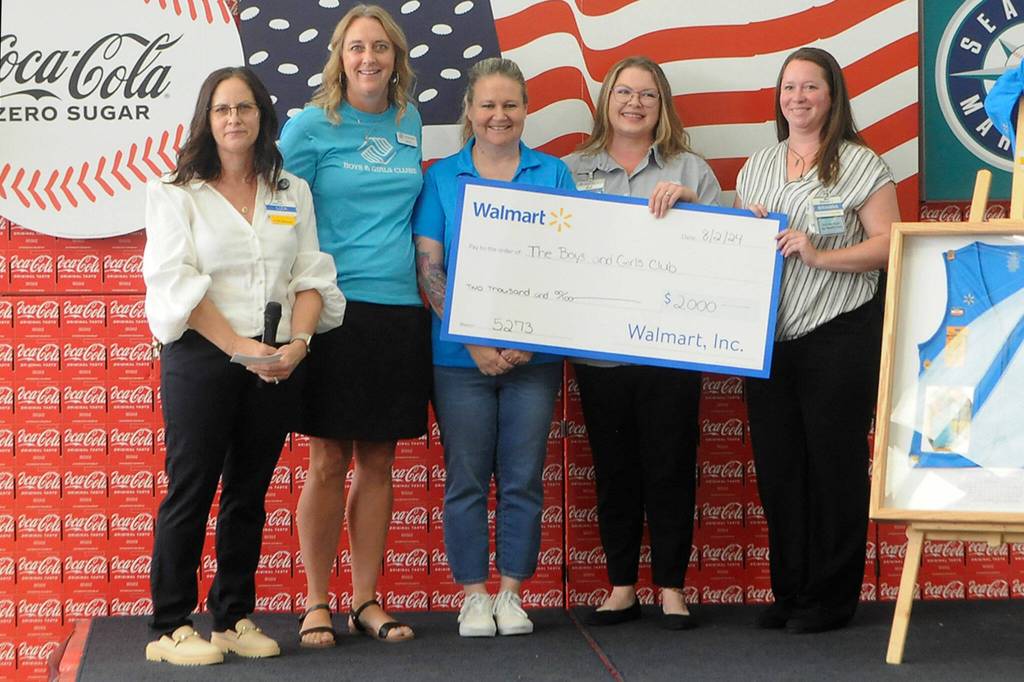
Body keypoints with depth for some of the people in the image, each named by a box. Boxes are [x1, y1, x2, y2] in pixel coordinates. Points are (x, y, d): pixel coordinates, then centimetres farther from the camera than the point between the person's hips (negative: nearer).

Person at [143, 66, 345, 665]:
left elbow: (311, 275, 8)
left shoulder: (293, 193, 14)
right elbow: (175, 283, -8)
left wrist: (298, 341, -11)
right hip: (201, 360, -4)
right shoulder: (176, 194, 2)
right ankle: (172, 627, 2)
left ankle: (235, 618, 16)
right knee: (191, 491, -3)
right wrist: (240, 347, -17)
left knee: (249, 493, 9)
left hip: (277, 363, 4)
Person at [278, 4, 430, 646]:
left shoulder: (410, 123, 12)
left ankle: (367, 600, 16)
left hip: (399, 310, 4)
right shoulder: (310, 126, -2)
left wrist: (425, 283, 16)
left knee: (378, 461, 8)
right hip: (334, 309, -4)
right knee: (329, 461, -1)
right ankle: (316, 604, 10)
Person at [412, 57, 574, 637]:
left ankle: (511, 592, 15)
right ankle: (473, 595, 13)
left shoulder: (554, 175, 6)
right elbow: (428, 267, 0)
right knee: (467, 479, 3)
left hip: (534, 353, 1)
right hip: (461, 356, -1)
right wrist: (474, 340, -12)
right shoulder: (442, 177, 4)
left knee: (523, 479, 4)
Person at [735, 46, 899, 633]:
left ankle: (831, 598, 8)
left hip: (840, 337, -6)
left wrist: (820, 255, -19)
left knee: (834, 464, -1)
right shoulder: (757, 168, 15)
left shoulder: (860, 165, -2)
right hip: (769, 338, 6)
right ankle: (789, 591, 18)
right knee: (777, 465, 8)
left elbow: (888, 245, -9)